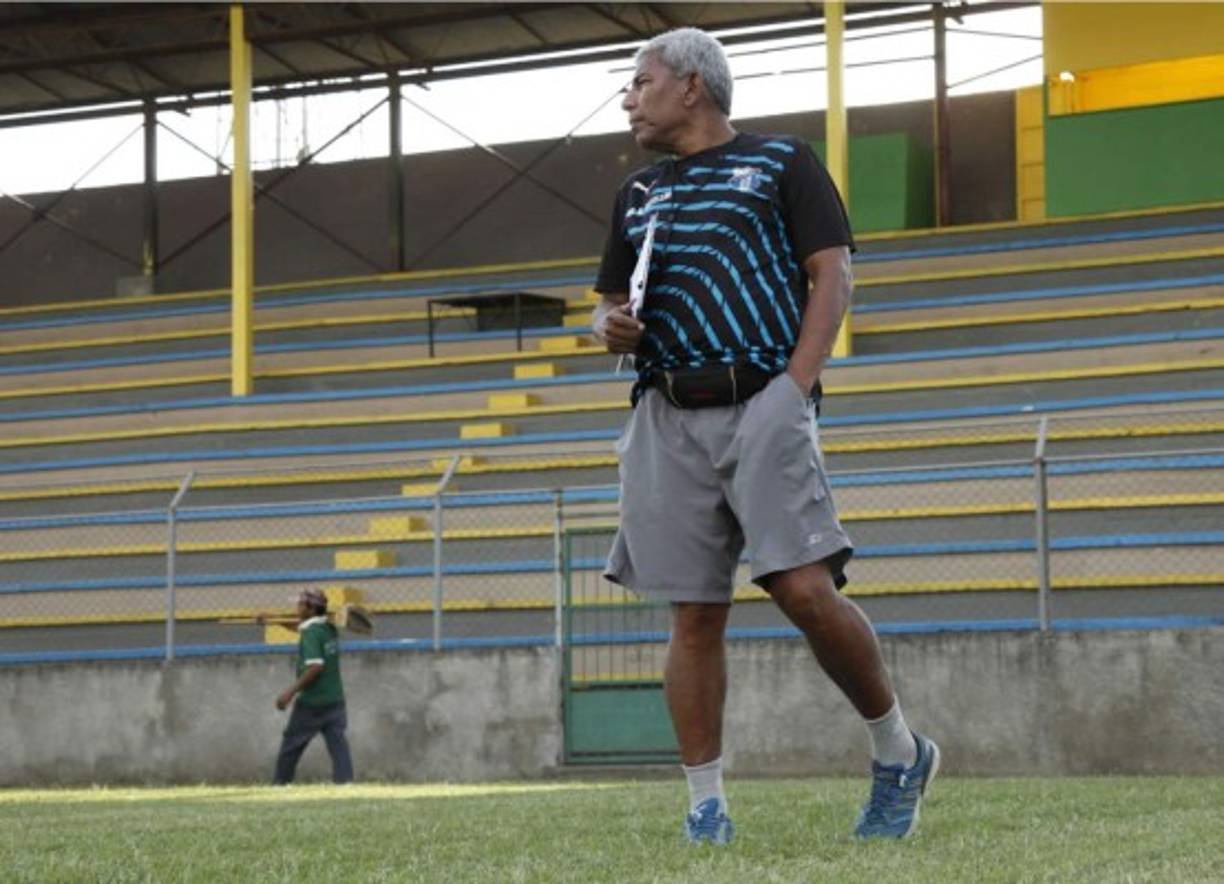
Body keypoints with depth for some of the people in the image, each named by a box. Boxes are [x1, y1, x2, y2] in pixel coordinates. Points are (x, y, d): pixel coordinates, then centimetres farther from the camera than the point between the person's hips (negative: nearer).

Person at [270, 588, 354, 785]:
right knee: (338, 744, 0)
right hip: (335, 700, 7)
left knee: (291, 744, 9)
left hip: (311, 702, -7)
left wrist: (291, 691, -22)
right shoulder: (330, 629, 10)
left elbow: (315, 667, -24)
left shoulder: (310, 633, -15)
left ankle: (280, 784, 17)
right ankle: (345, 781, -13)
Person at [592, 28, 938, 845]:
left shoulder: (782, 162, 8)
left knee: (807, 591, -16)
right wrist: (612, 327, 2)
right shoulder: (640, 194, 23)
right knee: (695, 616, 0)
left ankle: (899, 753, 3)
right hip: (669, 418, 5)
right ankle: (707, 808, 2)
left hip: (763, 408, -5)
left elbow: (832, 275, 0)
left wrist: (796, 388, -12)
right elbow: (613, 307, 28)